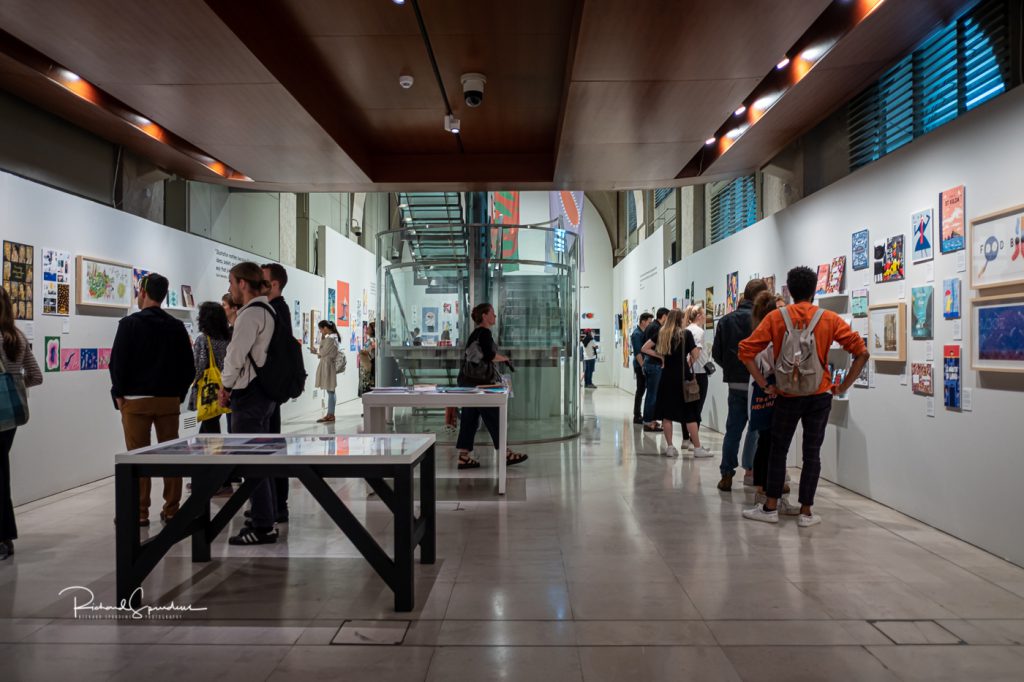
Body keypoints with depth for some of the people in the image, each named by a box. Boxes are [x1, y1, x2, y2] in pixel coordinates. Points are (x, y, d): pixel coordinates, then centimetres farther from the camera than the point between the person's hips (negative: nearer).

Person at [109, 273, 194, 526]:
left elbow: (118, 362, -8)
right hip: (169, 400, 3)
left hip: (136, 400, -3)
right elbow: (188, 367, 5)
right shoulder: (176, 326, 5)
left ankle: (139, 512, 7)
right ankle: (171, 509, 13)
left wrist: (119, 394, 1)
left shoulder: (129, 324, -5)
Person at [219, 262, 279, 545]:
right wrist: (233, 386, 14)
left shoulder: (250, 314, -15)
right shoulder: (267, 311, 15)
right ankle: (267, 520, 23)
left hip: (248, 395, -10)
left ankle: (262, 527, 2)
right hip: (263, 392, 10)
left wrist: (226, 386, -2)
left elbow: (236, 355, -18)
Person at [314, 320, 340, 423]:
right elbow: (323, 349, 18)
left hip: (328, 365, -10)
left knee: (330, 391, -4)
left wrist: (317, 353, 6)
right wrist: (323, 337, 8)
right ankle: (330, 414, 15)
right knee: (330, 391, 11)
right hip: (327, 365, 10)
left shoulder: (330, 338, -17)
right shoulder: (333, 336, 13)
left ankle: (331, 415, 0)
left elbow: (323, 352, -14)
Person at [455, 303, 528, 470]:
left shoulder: (475, 333, 18)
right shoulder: (485, 332, -11)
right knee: (493, 418, -1)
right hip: (479, 381, -9)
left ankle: (464, 457, 9)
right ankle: (506, 455, 7)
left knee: (470, 419, 8)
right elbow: (489, 355, -21)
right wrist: (504, 358, -4)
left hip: (467, 380, 9)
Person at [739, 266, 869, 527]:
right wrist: (843, 387, 1)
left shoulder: (775, 317, -4)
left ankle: (770, 508, 17)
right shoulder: (829, 319, -2)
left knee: (778, 450, 11)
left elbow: (746, 351, -10)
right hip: (819, 396, 1)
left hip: (787, 396, 0)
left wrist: (764, 385, -6)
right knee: (812, 453, 9)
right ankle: (806, 512, 15)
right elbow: (861, 352, -3)